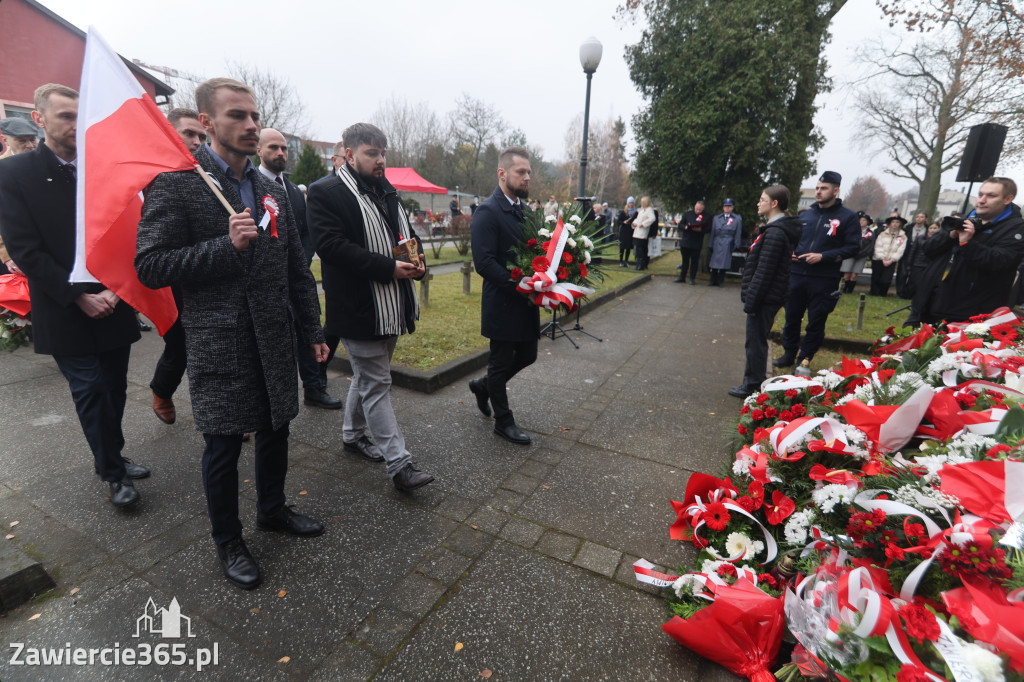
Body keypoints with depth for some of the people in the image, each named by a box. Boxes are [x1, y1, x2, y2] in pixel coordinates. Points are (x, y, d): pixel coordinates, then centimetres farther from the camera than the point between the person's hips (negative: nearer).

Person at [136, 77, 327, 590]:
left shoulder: (272, 191, 10)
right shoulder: (176, 183, -7)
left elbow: (296, 269, 12)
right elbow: (150, 267, -10)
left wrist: (313, 329, 11)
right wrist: (226, 245, -22)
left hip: (274, 338, 5)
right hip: (219, 342, -5)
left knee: (275, 430, 17)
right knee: (223, 445, 8)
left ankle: (273, 510, 41)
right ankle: (227, 542, 30)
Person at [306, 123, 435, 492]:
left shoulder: (388, 193, 16)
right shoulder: (325, 192, -9)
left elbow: (408, 234, 22)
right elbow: (331, 246, -20)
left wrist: (417, 261, -1)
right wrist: (389, 268, -25)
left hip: (390, 308, 8)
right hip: (359, 308, -8)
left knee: (367, 376, 20)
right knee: (376, 383, -2)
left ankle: (352, 433, 40)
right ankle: (399, 464, 5)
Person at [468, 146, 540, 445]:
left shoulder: (525, 209, 11)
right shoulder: (487, 212, -15)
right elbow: (484, 263, -23)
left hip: (526, 301, 8)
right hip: (503, 304, -8)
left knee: (527, 355, 18)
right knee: (501, 362, 8)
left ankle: (483, 385, 41)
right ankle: (503, 421, 27)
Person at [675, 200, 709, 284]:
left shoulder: (706, 217, 0)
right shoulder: (687, 214, 4)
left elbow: (708, 229, -4)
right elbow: (680, 224, 5)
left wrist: (700, 229, -22)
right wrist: (685, 227, -16)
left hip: (697, 243, -2)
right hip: (685, 242, 2)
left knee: (695, 261, 4)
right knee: (685, 260, 12)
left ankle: (692, 278, 13)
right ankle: (682, 277, 21)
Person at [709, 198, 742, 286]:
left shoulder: (737, 219, 6)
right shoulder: (716, 218, 12)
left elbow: (738, 234, 5)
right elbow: (712, 232, 11)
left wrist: (736, 246, -1)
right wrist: (711, 245, 6)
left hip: (728, 245, -2)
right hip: (717, 244, 2)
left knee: (724, 263, -2)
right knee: (714, 262, 1)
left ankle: (721, 281, 8)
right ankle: (713, 281, 12)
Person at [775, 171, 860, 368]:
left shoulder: (848, 217, -1)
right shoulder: (805, 215, 12)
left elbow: (853, 247, -6)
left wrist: (823, 256, -17)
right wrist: (790, 252, 2)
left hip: (824, 280, -4)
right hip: (796, 275, 4)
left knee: (816, 322, 4)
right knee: (791, 317, 11)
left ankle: (804, 360, 16)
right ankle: (789, 353, 26)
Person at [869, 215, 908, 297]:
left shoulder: (903, 237, 6)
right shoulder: (883, 234, 5)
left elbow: (900, 251, 0)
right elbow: (878, 247, -1)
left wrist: (891, 260, -11)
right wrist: (883, 259, -10)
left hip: (891, 262, 0)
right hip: (878, 260, 0)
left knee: (886, 280, -10)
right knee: (876, 278, 2)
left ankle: (882, 294, 4)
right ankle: (874, 293, 16)